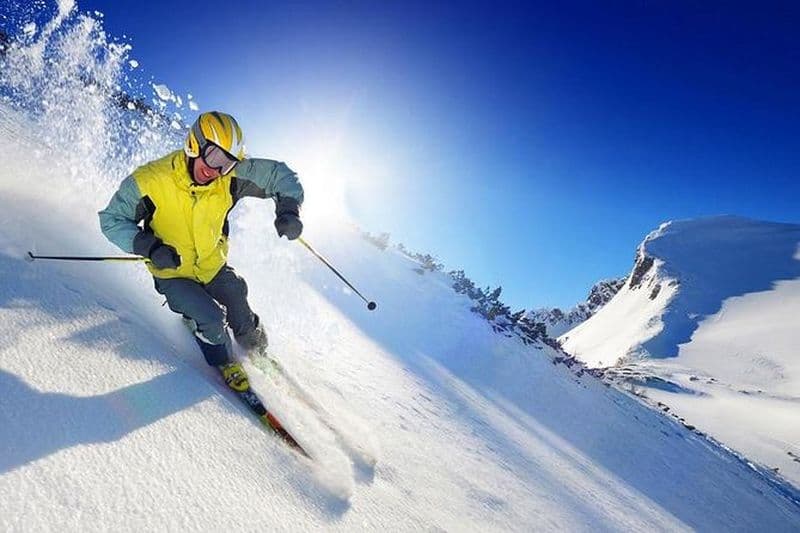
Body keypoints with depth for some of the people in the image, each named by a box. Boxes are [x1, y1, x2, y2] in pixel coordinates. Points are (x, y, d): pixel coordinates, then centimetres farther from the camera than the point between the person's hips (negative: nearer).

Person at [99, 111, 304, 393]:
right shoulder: (150, 181, -24)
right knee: (212, 320, -18)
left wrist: (288, 210, -26)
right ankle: (225, 363, 14)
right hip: (173, 274, -2)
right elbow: (112, 219, -13)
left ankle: (254, 346, 31)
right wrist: (150, 247, -29)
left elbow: (279, 174, -9)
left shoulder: (230, 177, -18)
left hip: (213, 266, 3)